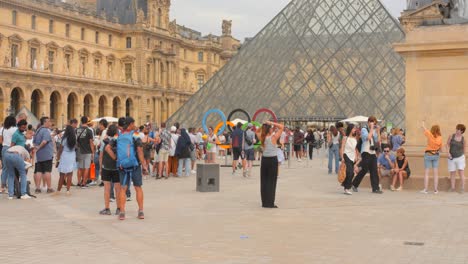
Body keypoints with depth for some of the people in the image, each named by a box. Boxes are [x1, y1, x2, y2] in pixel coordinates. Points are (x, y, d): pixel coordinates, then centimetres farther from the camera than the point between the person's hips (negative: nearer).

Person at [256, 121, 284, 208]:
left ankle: (264, 202, 12)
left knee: (264, 181, 9)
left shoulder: (262, 138, 1)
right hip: (273, 160, -5)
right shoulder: (273, 137, -12)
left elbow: (257, 131, 21)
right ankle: (270, 203, -2)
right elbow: (281, 127, -7)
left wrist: (263, 125, 6)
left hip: (264, 160, 5)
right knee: (271, 181, -1)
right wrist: (272, 123, -8)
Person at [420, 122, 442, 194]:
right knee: (436, 173, 6)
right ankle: (435, 190, 7)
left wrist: (423, 123, 23)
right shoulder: (440, 138, -3)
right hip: (436, 155, 3)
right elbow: (440, 148, 5)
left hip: (428, 154, -3)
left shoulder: (430, 135, -10)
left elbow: (423, 127, 2)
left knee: (426, 173, 1)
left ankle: (425, 189, -2)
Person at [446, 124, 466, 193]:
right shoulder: (451, 136, -5)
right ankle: (452, 188, 10)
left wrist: (463, 156, 9)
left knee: (461, 173, -8)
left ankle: (462, 189, -5)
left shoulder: (463, 139, -5)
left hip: (460, 158, -1)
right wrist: (448, 153, -15)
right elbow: (447, 145, -2)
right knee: (452, 173, 3)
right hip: (452, 158, 1)